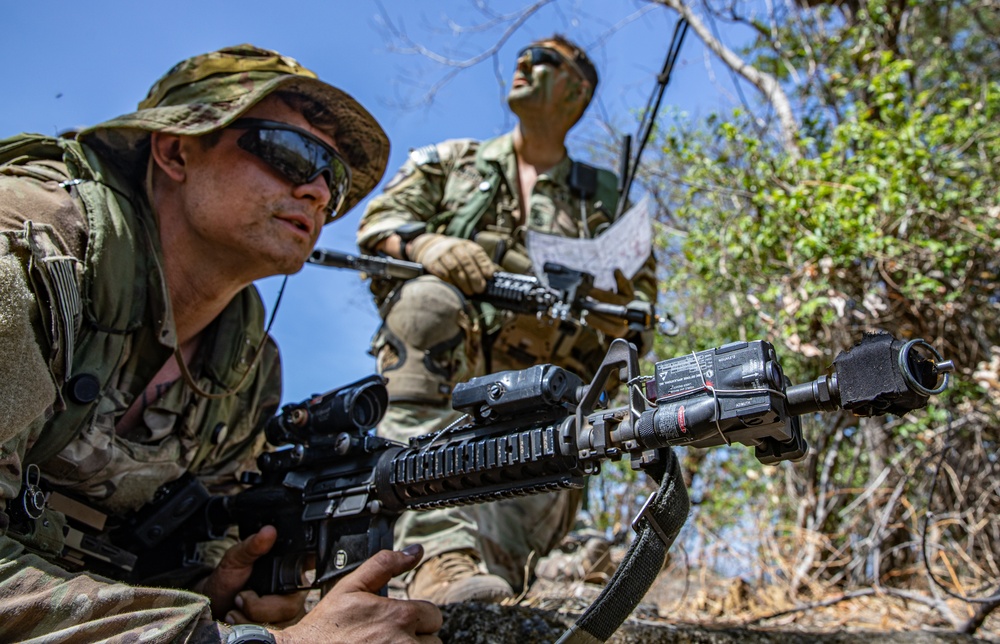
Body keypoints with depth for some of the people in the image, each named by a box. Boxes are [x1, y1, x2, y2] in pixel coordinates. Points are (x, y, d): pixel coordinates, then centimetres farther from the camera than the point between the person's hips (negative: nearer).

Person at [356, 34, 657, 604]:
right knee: (429, 300, -35)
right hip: (434, 362, -1)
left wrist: (620, 311, -10)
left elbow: (639, 291, 16)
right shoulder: (453, 161, 24)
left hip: (538, 369, 1)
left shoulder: (603, 199, 23)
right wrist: (426, 244, -13)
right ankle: (442, 553, -48)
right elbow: (379, 222, 11)